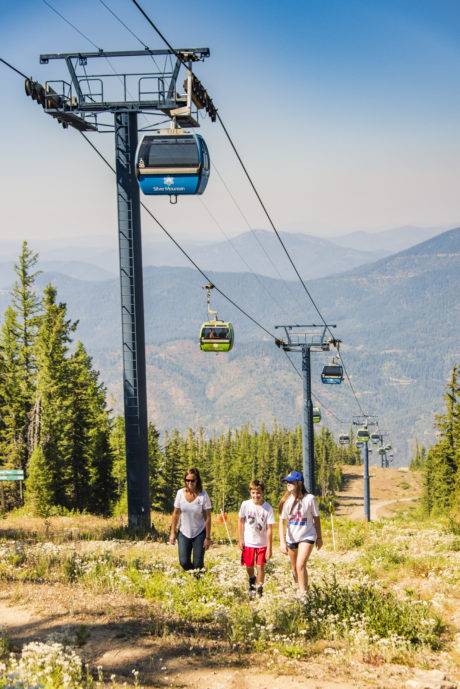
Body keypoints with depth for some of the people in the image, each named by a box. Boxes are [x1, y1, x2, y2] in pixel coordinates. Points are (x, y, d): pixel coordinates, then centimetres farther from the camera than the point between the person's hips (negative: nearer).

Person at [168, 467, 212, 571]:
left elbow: (207, 517, -10)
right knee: (184, 562, -2)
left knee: (198, 564, -2)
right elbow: (176, 514, 3)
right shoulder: (180, 493, -7)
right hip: (184, 533, 2)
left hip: (199, 533, -2)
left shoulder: (203, 495, -14)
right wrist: (173, 532, 2)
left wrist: (208, 537, -10)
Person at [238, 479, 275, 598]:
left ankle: (258, 590, 14)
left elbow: (269, 529, -12)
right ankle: (252, 583, 42)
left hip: (262, 544, -2)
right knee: (249, 566, 14)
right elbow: (241, 522, 2)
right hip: (248, 542, 2)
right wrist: (240, 539, 1)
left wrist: (269, 548, -12)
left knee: (260, 567, -2)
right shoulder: (245, 505, -10)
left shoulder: (268, 508, -15)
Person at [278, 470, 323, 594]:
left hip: (307, 537, -4)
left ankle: (303, 593, -11)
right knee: (294, 567, 14)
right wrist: (282, 541, -14)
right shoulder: (286, 501, -7)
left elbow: (316, 519, -2)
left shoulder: (309, 499, -12)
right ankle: (299, 589, 35)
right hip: (291, 538, 4)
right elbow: (281, 521, -6)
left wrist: (319, 538, 4)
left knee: (300, 565, -18)